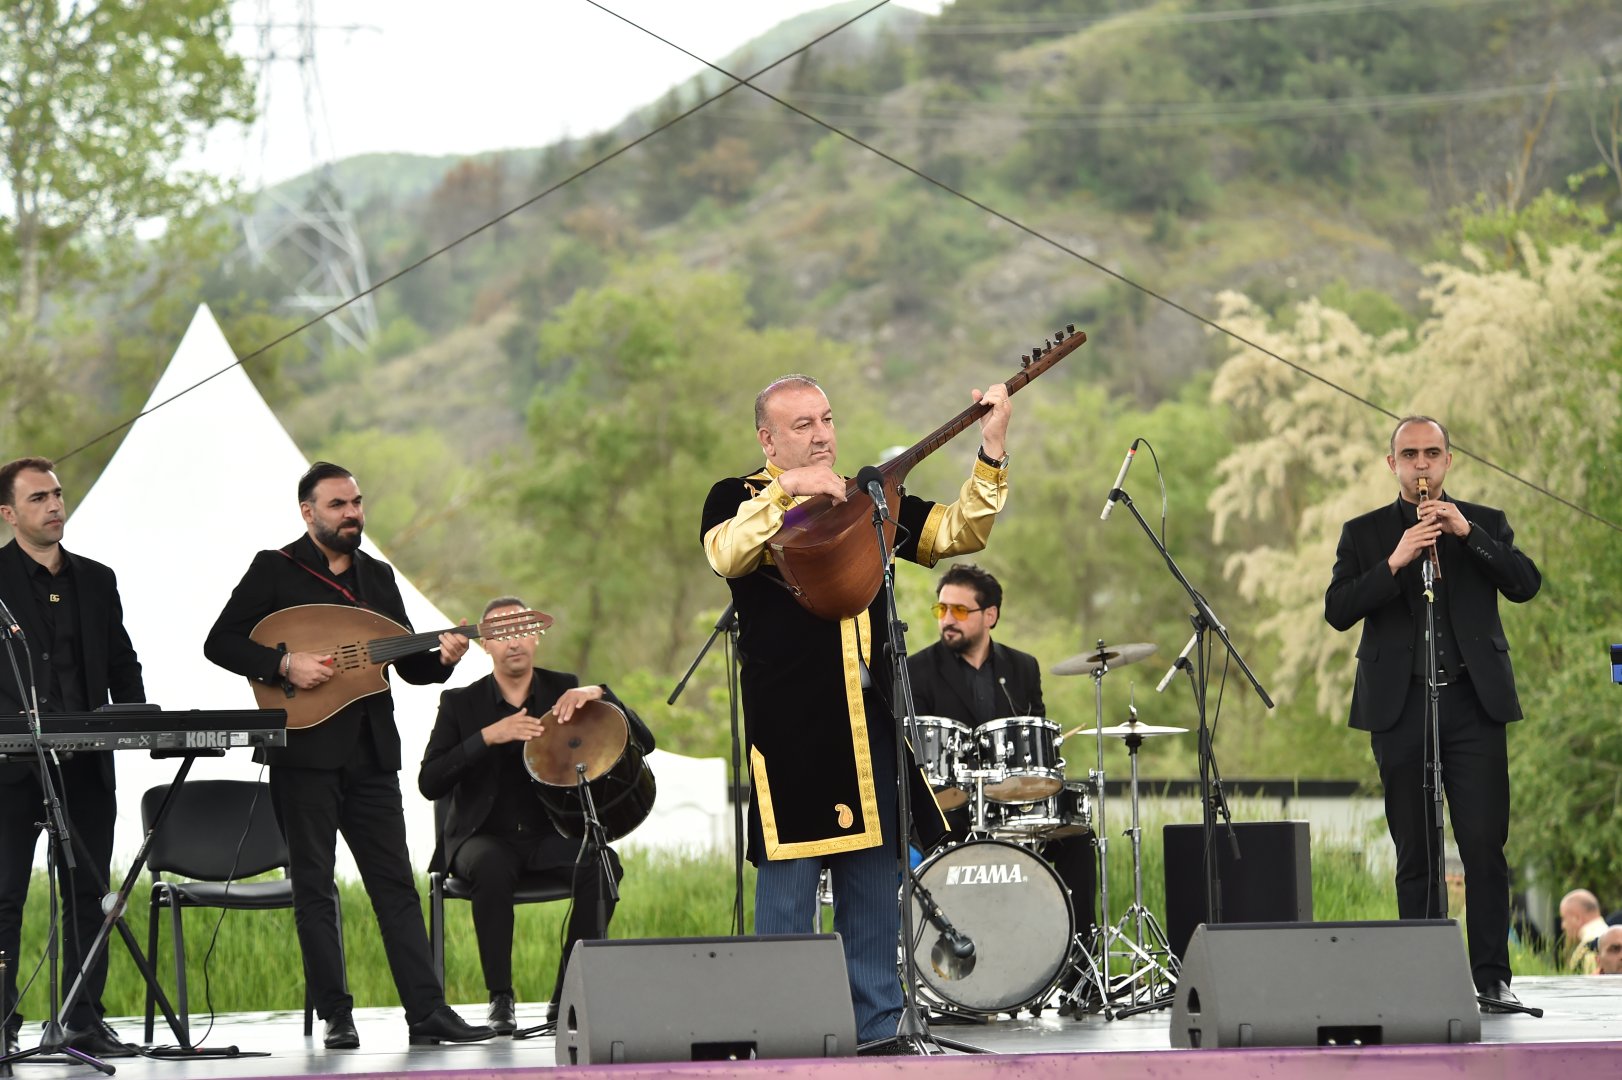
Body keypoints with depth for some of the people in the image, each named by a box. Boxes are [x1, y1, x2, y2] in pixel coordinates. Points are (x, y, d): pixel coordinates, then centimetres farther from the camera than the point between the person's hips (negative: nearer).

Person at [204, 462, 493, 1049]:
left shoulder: (378, 576, 15)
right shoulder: (275, 570, 1)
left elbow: (409, 663, 15)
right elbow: (221, 643, -5)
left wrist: (441, 657, -6)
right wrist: (285, 664, -18)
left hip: (371, 752, 4)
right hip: (304, 750, -4)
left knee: (396, 883, 0)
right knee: (314, 887, 0)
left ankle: (427, 1012, -3)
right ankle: (336, 1017, 5)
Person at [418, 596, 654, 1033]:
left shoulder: (564, 690, 6)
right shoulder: (461, 703, 1)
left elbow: (643, 742, 0)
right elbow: (429, 783, -11)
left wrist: (599, 696, -18)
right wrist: (488, 736, -23)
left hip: (553, 833, 2)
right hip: (486, 836, -2)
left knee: (602, 863, -31)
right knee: (491, 868, -37)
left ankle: (567, 996, -21)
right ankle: (500, 998, -26)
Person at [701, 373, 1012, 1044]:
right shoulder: (739, 498, 3)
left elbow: (959, 533, 9)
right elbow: (724, 555, -19)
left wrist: (991, 449, -2)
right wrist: (783, 491, -30)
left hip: (871, 725, 5)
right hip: (789, 729, -5)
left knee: (875, 896, 9)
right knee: (788, 891, -5)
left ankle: (877, 1037, 16)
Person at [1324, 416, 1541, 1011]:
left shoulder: (1485, 523, 13)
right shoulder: (1364, 534, 11)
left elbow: (1525, 584, -3)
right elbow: (1338, 610, -1)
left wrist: (1466, 533, -12)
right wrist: (1395, 562, -14)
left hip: (1474, 702, 0)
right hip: (1401, 707, 0)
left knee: (1485, 846, -6)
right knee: (1415, 854, 2)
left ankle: (1492, 978, -2)